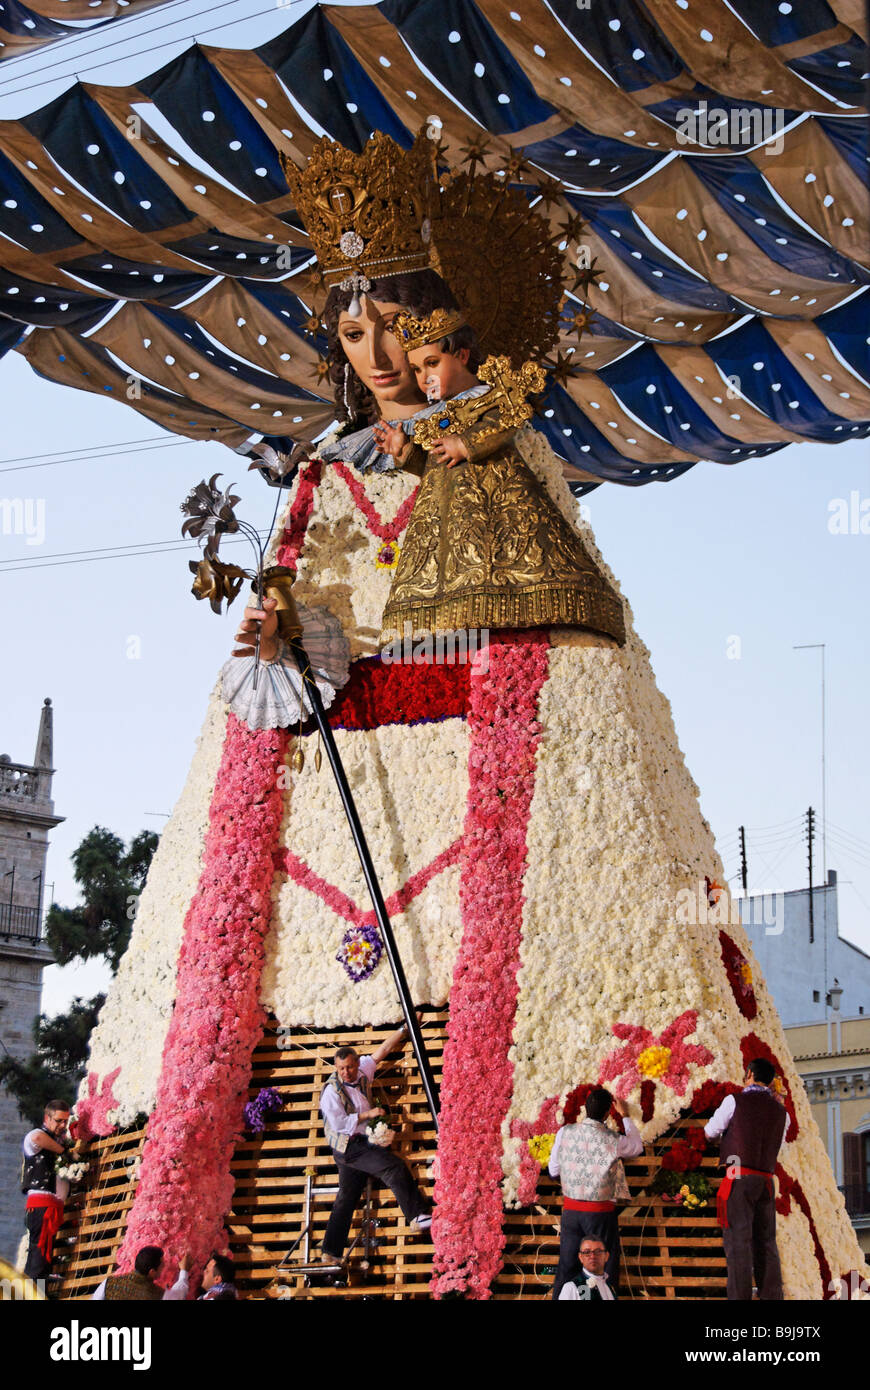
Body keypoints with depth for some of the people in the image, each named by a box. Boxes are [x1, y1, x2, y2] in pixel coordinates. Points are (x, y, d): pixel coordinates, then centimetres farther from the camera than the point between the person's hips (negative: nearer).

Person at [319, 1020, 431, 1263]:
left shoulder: (362, 1074, 6)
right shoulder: (331, 1091, -13)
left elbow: (383, 1050, 12)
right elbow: (338, 1123, -18)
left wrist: (405, 1029, 10)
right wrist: (368, 1115, -16)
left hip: (360, 1145, 7)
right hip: (349, 1146, -7)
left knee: (346, 1198, 6)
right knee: (394, 1166, -17)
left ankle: (331, 1252, 8)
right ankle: (417, 1216, -13)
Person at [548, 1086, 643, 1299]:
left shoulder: (565, 1133, -7)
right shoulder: (612, 1140, -15)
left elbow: (553, 1170, 4)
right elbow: (637, 1147, 8)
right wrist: (625, 1116, 18)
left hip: (570, 1210, 3)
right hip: (600, 1212, -3)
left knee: (566, 1265, 13)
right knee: (606, 1268, 10)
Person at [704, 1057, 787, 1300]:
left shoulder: (735, 1101, -3)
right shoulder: (780, 1111, 13)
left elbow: (710, 1132, 7)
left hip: (740, 1179, -5)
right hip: (766, 1180, 5)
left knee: (738, 1239, -8)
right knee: (765, 1242, 9)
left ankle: (740, 1296, -14)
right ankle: (772, 1296, 6)